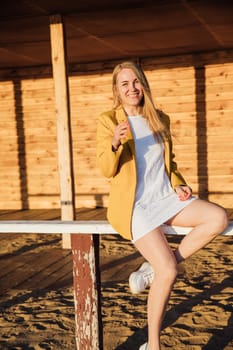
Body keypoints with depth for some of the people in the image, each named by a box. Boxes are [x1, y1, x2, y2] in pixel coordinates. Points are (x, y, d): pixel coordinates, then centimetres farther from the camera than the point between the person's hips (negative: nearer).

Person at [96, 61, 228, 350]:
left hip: (164, 199, 6)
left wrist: (178, 185, 1)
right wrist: (115, 143, -30)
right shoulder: (108, 120, -3)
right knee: (168, 271, -20)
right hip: (133, 206, -5)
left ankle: (155, 268, -7)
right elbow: (105, 169, -10)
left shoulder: (160, 119, 12)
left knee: (218, 218, -20)